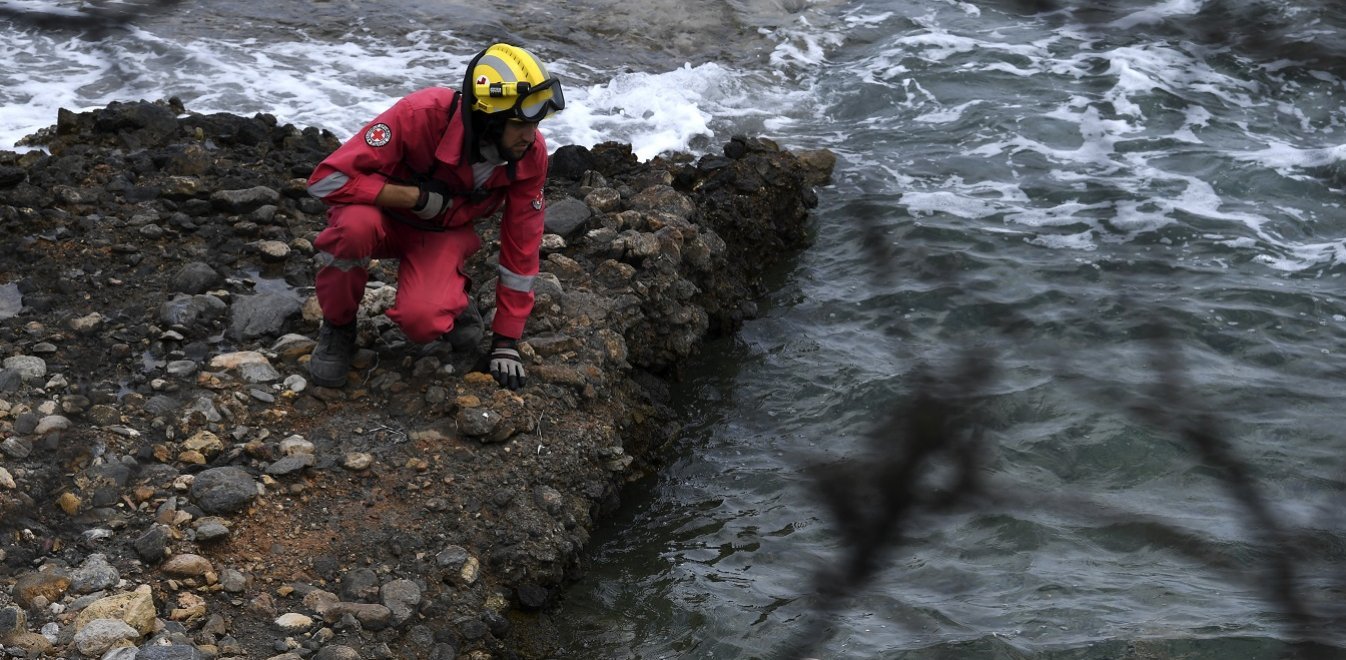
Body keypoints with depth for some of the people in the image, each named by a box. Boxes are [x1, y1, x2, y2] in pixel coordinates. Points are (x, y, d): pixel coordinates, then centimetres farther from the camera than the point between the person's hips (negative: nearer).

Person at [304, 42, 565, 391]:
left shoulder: (531, 154, -20)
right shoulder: (421, 114, -34)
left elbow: (521, 245, -9)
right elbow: (326, 179, -33)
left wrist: (506, 341, -7)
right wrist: (417, 197, -32)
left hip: (444, 233, 1)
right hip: (386, 213, -1)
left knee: (423, 320, -29)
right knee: (355, 225, -39)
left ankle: (456, 298, 9)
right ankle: (337, 327, -10)